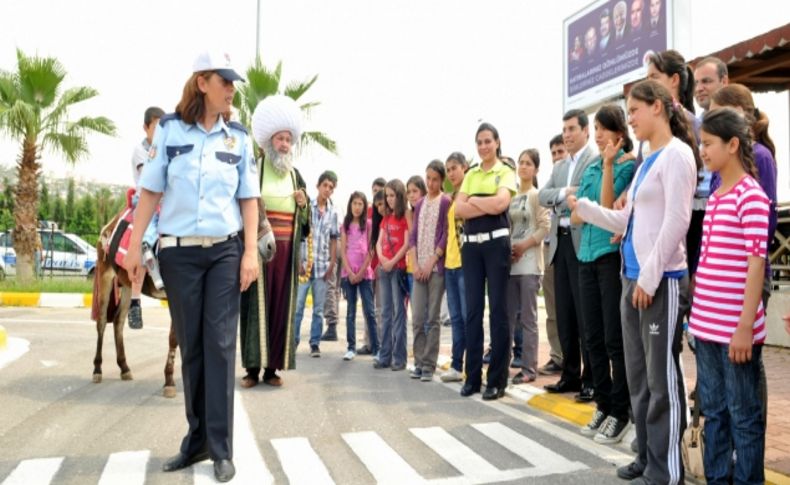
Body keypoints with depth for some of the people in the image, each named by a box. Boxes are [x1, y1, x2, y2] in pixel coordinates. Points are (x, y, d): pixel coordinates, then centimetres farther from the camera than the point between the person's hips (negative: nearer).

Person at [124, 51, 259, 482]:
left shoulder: (238, 137, 5)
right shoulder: (169, 129, 3)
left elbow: (248, 199, 4)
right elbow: (150, 191, 3)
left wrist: (250, 253, -4)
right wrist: (135, 245, -1)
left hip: (225, 251, 0)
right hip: (178, 252, 0)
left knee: (220, 344, -2)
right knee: (189, 345, 7)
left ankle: (221, 447, 4)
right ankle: (197, 439, 20)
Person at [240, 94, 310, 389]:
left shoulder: (295, 175, 15)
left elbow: (305, 220, 17)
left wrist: (304, 204, -2)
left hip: (287, 251, 4)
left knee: (281, 306, 3)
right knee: (257, 304, -3)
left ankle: (272, 367, 10)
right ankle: (253, 367, 4)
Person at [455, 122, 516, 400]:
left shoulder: (505, 172, 3)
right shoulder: (470, 175, 15)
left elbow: (501, 203, -15)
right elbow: (459, 209, 2)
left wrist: (473, 200, -2)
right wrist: (488, 205, -9)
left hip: (496, 242, -4)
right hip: (471, 244, 5)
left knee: (497, 309, -1)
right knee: (472, 309, 6)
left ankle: (497, 379, 5)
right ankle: (473, 375, 14)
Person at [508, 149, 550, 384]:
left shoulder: (537, 195, 0)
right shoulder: (510, 196, 15)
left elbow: (545, 227, -7)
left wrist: (523, 246, -12)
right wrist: (506, 248, 1)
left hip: (529, 263, -5)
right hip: (510, 262, 5)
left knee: (528, 317, -2)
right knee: (508, 316, 7)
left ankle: (529, 368, 4)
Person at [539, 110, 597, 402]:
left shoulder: (597, 160, -4)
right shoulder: (558, 167, 20)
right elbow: (543, 197, 5)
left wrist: (562, 200, -9)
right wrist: (565, 192, -11)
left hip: (583, 242, -7)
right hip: (560, 242, 8)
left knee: (586, 315, -4)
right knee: (564, 314, 11)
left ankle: (592, 379, 6)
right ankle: (570, 375, 21)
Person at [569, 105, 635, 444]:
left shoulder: (627, 166, -4)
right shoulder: (590, 169, 15)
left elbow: (607, 208, -16)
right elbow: (576, 216, 12)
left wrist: (609, 164, -18)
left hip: (613, 255, -7)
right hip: (587, 256, 7)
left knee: (615, 339, -1)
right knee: (593, 338, 10)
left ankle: (620, 413, 10)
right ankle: (603, 405, 22)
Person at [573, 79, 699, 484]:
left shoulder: (676, 153, -8)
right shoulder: (646, 162, 18)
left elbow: (677, 221, -16)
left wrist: (651, 276, -18)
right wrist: (582, 206, 9)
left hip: (662, 280, -9)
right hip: (633, 278, 9)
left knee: (661, 379, -2)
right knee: (638, 377, 14)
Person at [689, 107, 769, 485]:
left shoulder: (751, 196, -11)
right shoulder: (714, 197, 12)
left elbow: (756, 265, -15)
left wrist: (745, 327, -18)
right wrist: (699, 314, 14)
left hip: (735, 328, -7)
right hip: (707, 324, 8)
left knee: (743, 414, 7)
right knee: (712, 410, 16)